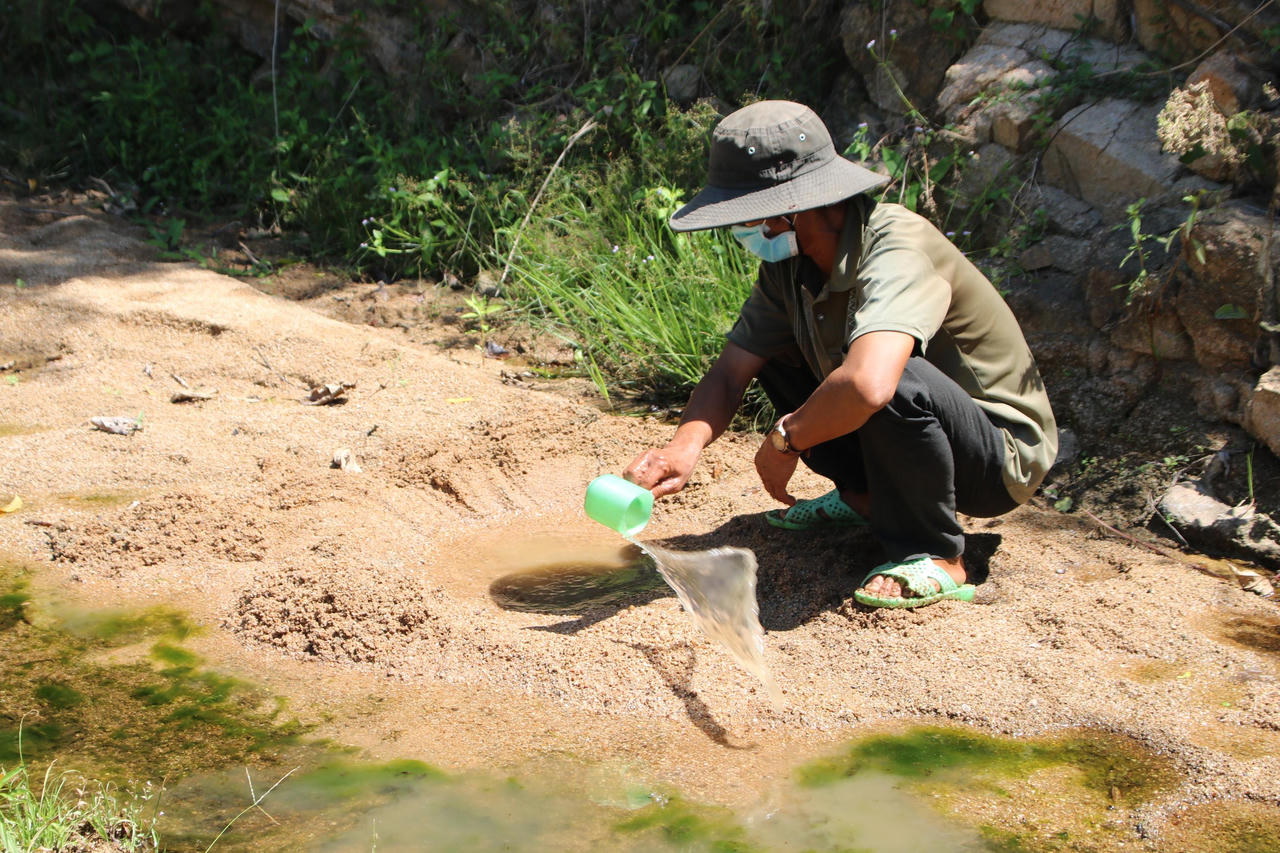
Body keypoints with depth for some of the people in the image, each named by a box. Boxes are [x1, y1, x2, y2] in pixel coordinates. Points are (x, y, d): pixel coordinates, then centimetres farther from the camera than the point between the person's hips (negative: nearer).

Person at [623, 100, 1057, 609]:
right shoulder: (790, 264, -5)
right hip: (910, 433, 8)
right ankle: (866, 496, 14)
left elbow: (868, 383, -48)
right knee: (769, 352, 6)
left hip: (1004, 456, -8)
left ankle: (937, 559, -17)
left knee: (895, 380, -38)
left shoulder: (895, 250, -31)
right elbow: (730, 373, -3)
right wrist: (684, 445, -25)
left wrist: (784, 440, -29)